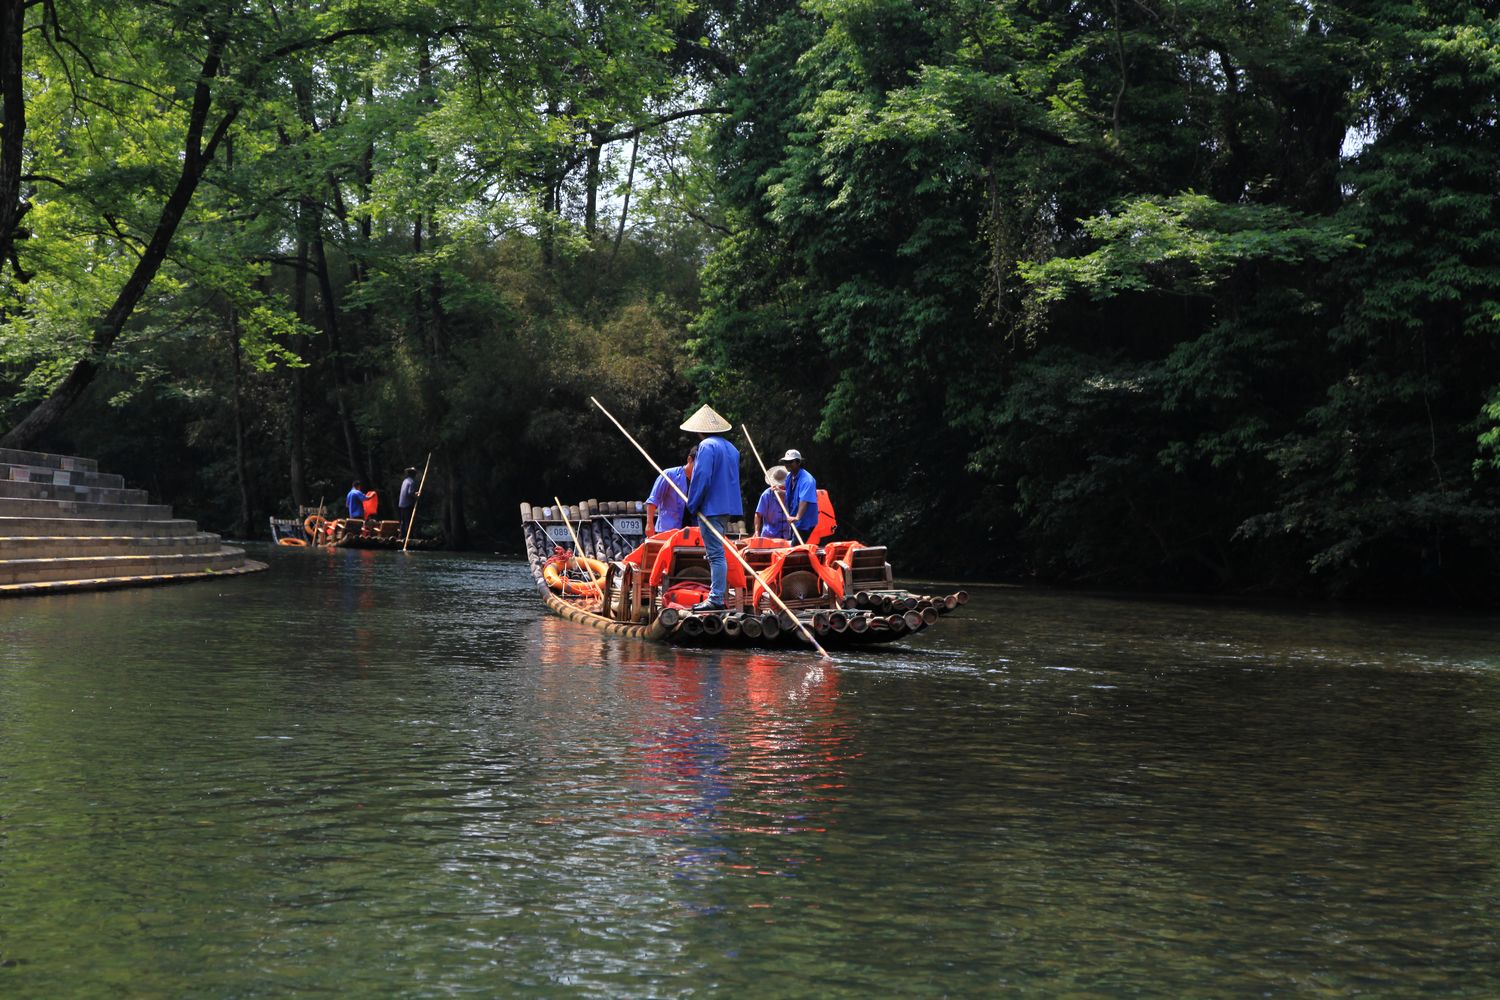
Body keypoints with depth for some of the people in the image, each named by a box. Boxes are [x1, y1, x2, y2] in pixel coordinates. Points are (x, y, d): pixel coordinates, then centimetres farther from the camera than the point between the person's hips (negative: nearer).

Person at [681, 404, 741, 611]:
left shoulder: (707, 446, -11)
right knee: (716, 553, 15)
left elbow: (700, 477, -17)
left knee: (716, 554, -9)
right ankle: (717, 595, 18)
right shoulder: (731, 448, 16)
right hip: (727, 508, 9)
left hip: (710, 507, -9)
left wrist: (692, 505, -7)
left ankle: (716, 599, -10)